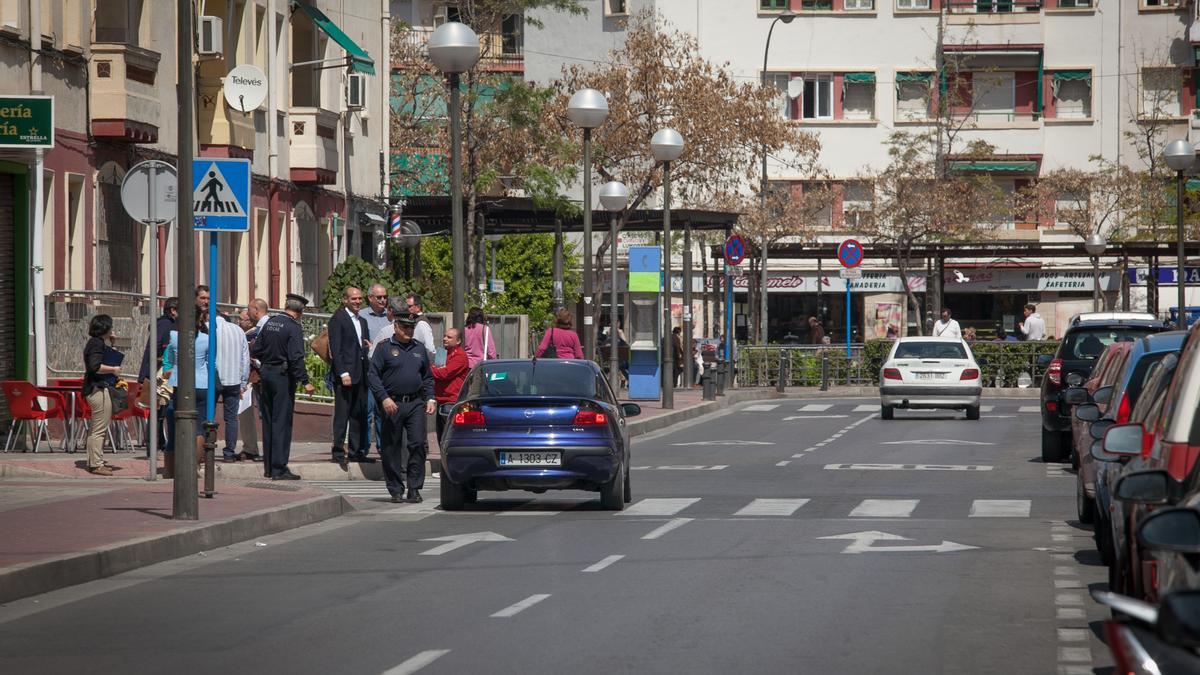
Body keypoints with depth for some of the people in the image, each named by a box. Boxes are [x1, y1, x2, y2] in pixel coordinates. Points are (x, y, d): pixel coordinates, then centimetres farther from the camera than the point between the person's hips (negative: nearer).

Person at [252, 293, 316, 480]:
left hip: (266, 373, 7)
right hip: (283, 377, -7)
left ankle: (268, 467, 18)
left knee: (268, 421, 13)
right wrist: (305, 382, -21)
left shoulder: (269, 323, 6)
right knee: (282, 422, -4)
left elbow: (256, 351, 10)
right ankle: (279, 469, -6)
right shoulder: (294, 328, -14)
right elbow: (296, 358, -21)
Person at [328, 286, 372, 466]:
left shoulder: (362, 321, 20)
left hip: (361, 374, 8)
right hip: (345, 373, -8)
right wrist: (343, 373, -18)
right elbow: (335, 348, -11)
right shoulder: (338, 319, -5)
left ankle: (356, 451, 15)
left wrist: (369, 347, 3)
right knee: (342, 414, -6)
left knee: (359, 414, 9)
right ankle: (338, 453, -4)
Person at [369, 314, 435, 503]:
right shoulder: (384, 349, 1)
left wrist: (430, 398, 8)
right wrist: (384, 398, -15)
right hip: (392, 404, -3)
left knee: (418, 444, -8)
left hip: (415, 404, 3)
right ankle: (396, 490, 10)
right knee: (391, 448, 2)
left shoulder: (419, 349, 16)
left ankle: (414, 488, -2)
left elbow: (428, 377, 21)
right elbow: (373, 375, -5)